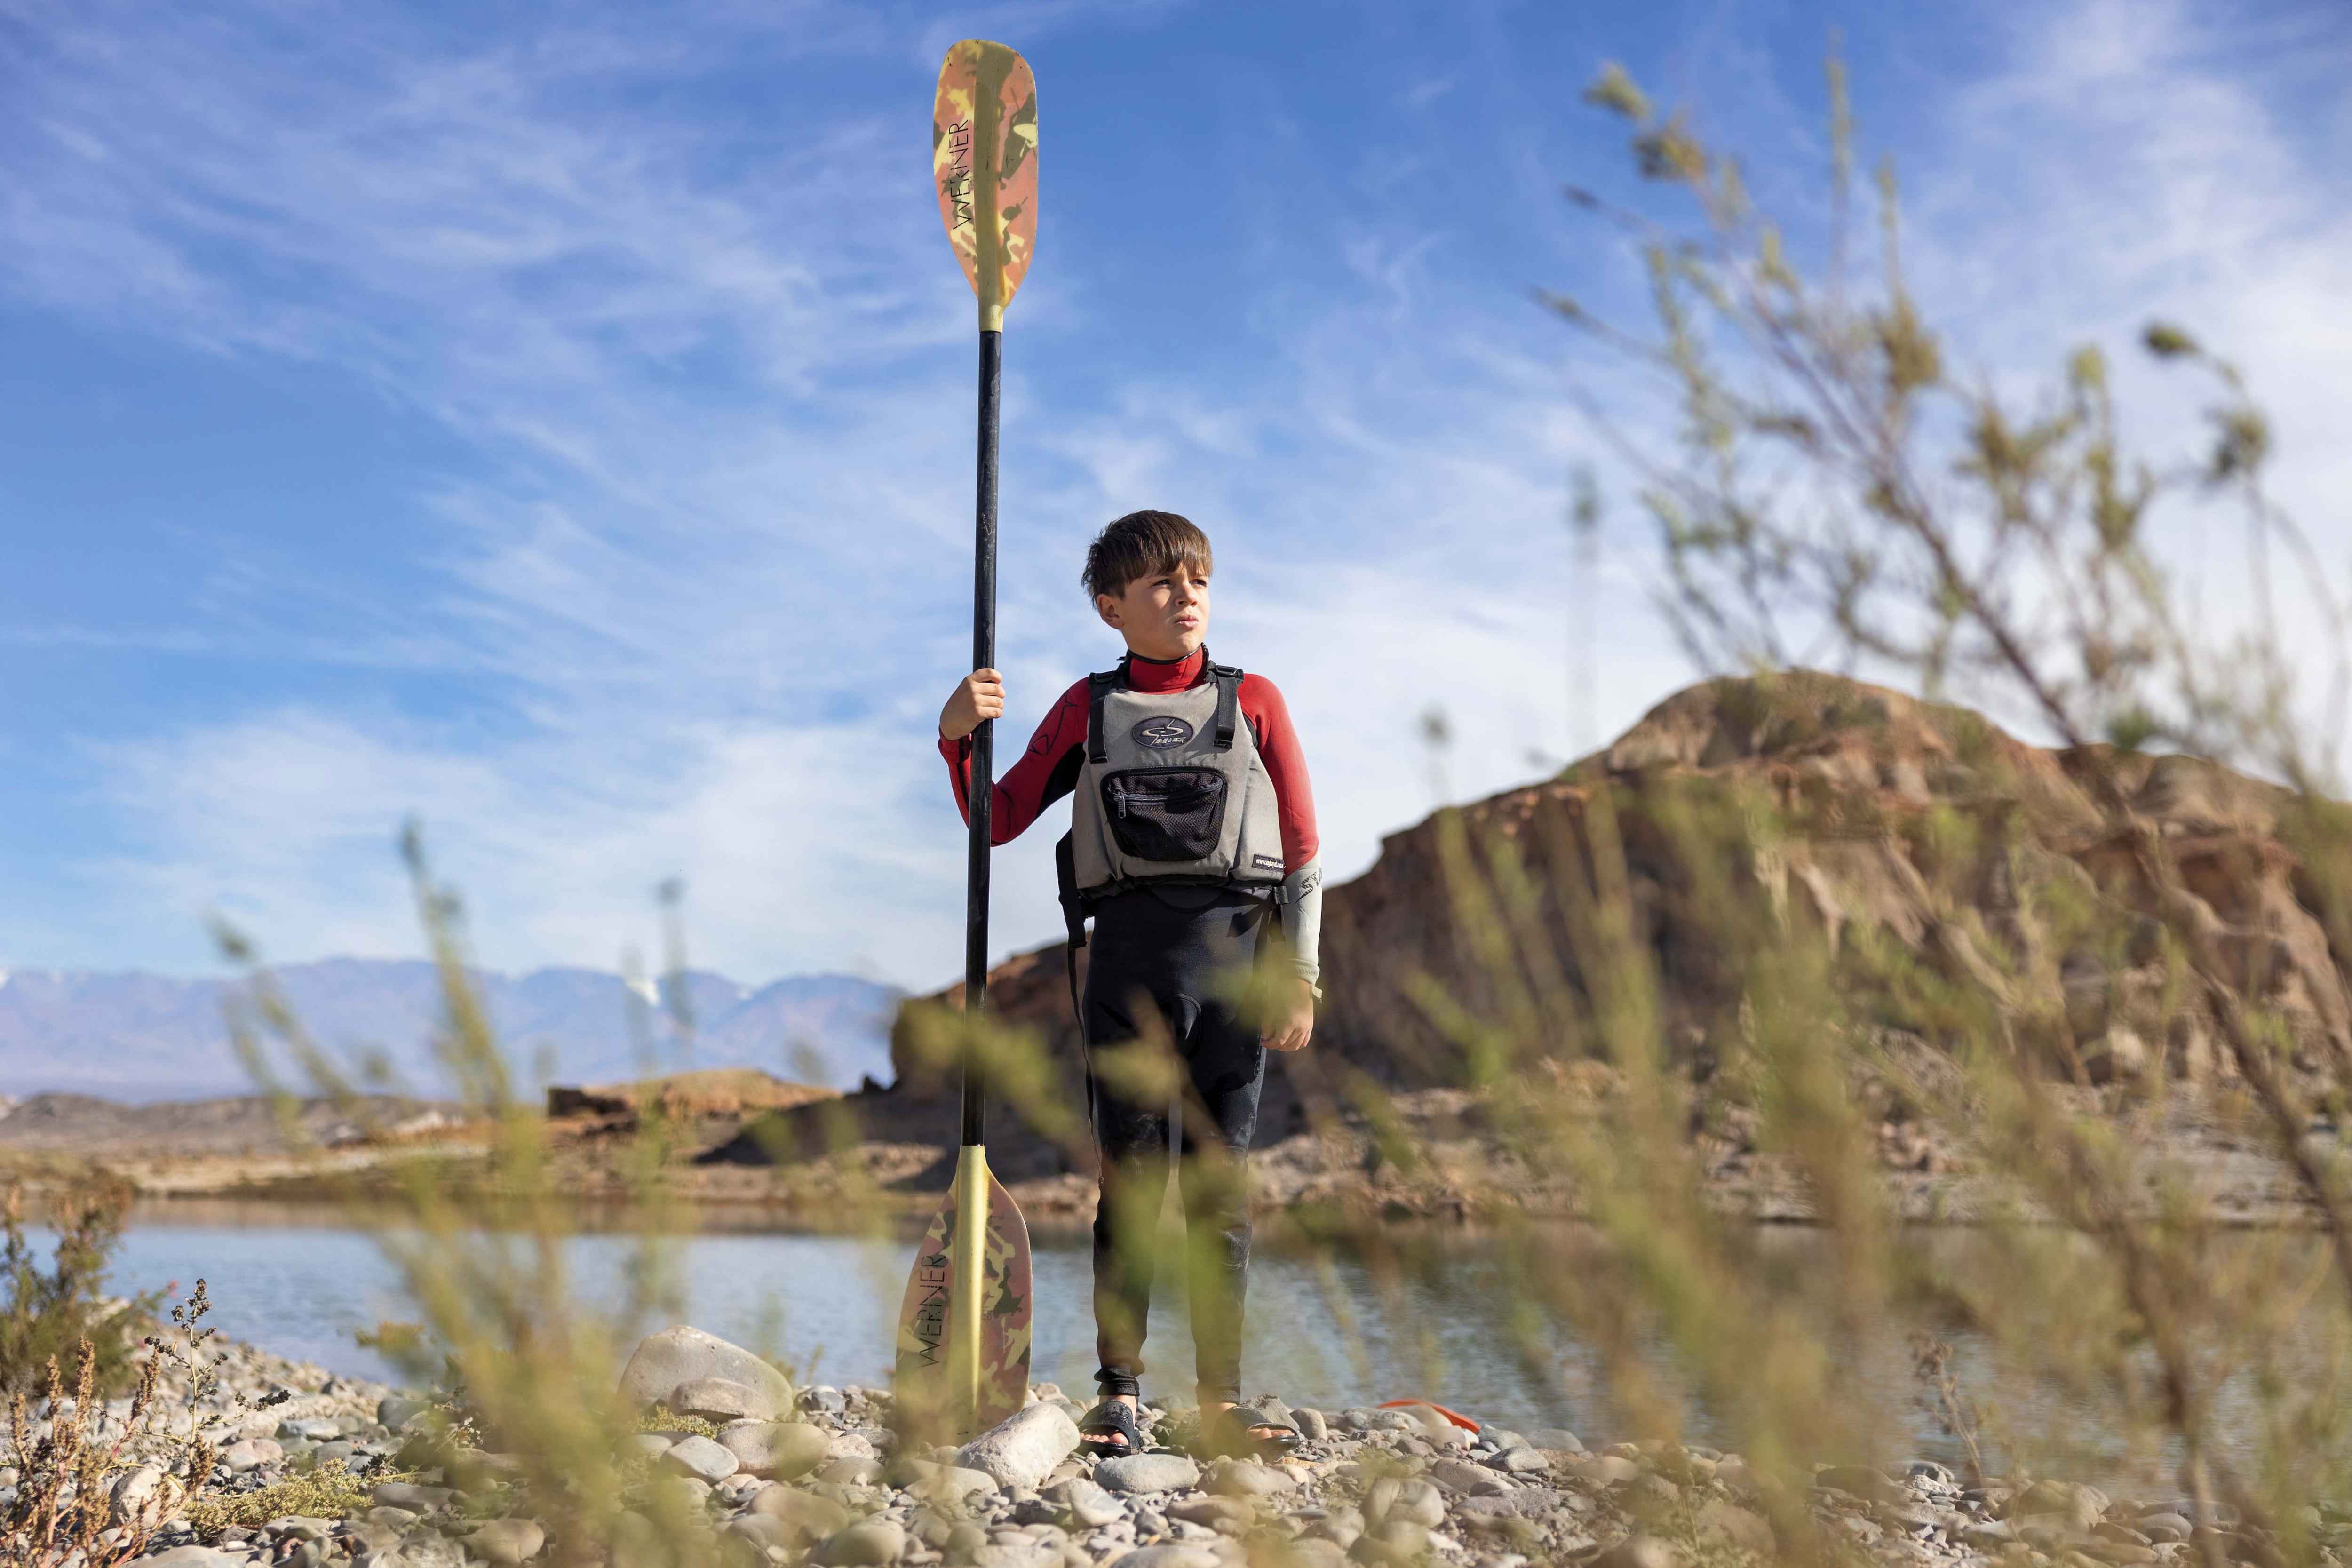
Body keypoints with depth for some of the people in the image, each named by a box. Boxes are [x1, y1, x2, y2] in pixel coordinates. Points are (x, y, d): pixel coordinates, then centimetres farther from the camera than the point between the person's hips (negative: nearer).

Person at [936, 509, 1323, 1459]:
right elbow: (998, 823, 12)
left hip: (1235, 953, 0)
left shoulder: (1254, 702, 11)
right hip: (1129, 957, 0)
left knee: (1222, 1185, 3)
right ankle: (1119, 1393, 9)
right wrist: (959, 738, -5)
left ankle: (1221, 1402, 10)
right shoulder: (1088, 709, 13)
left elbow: (1302, 853, 8)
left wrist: (1299, 975, 0)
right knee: (1130, 1179, 1)